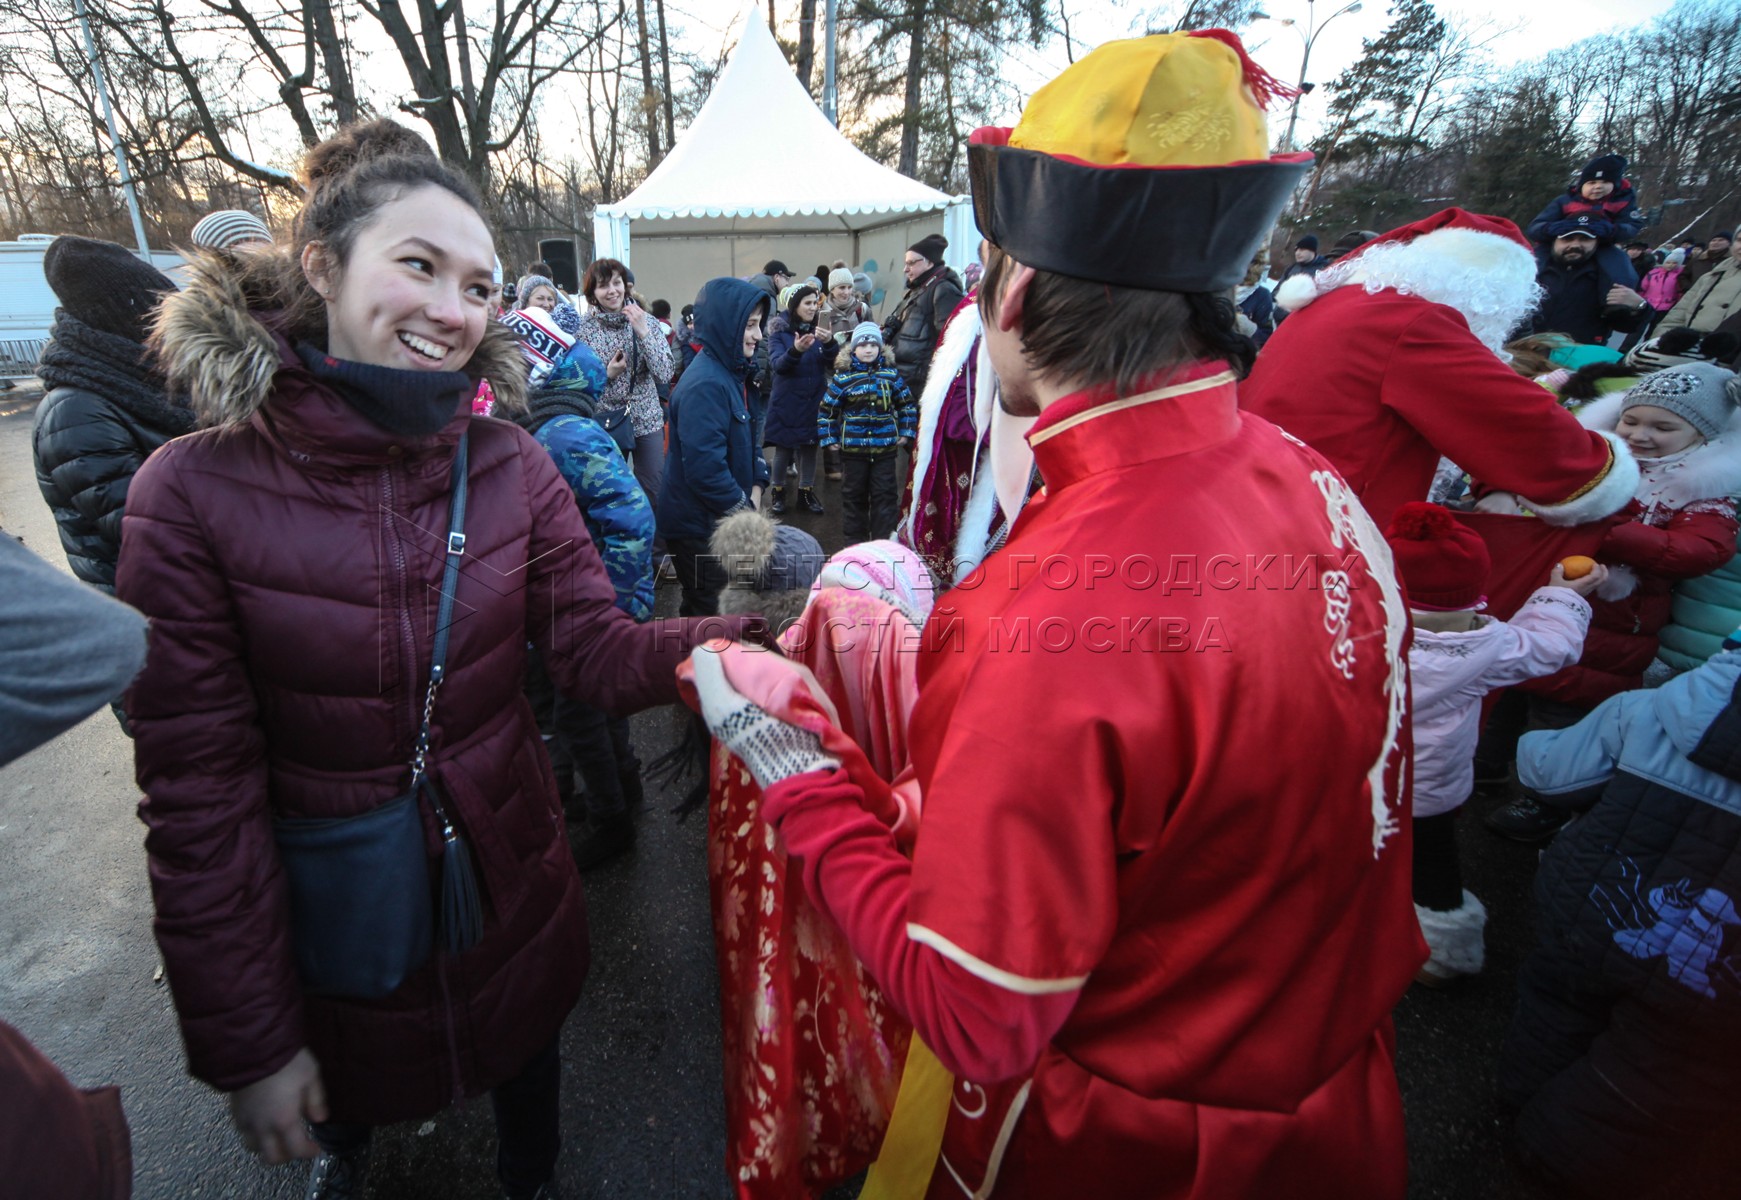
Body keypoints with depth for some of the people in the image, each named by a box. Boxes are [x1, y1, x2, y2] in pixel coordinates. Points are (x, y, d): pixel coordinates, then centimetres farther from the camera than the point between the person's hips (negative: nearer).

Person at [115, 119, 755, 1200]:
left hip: (511, 876, 2)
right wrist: (246, 1046, -10)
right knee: (342, 1095, 29)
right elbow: (197, 793, -15)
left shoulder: (513, 469, -11)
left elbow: (601, 652, -14)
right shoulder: (193, 493, -18)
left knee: (526, 1073, 26)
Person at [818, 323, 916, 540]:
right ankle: (856, 540, 24)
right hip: (854, 448, -1)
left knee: (885, 495, 5)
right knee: (855, 495, 11)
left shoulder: (890, 373, 2)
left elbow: (907, 404, 12)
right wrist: (829, 438, 1)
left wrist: (906, 433, 7)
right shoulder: (843, 377, -4)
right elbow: (827, 409, 3)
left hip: (885, 446, 1)